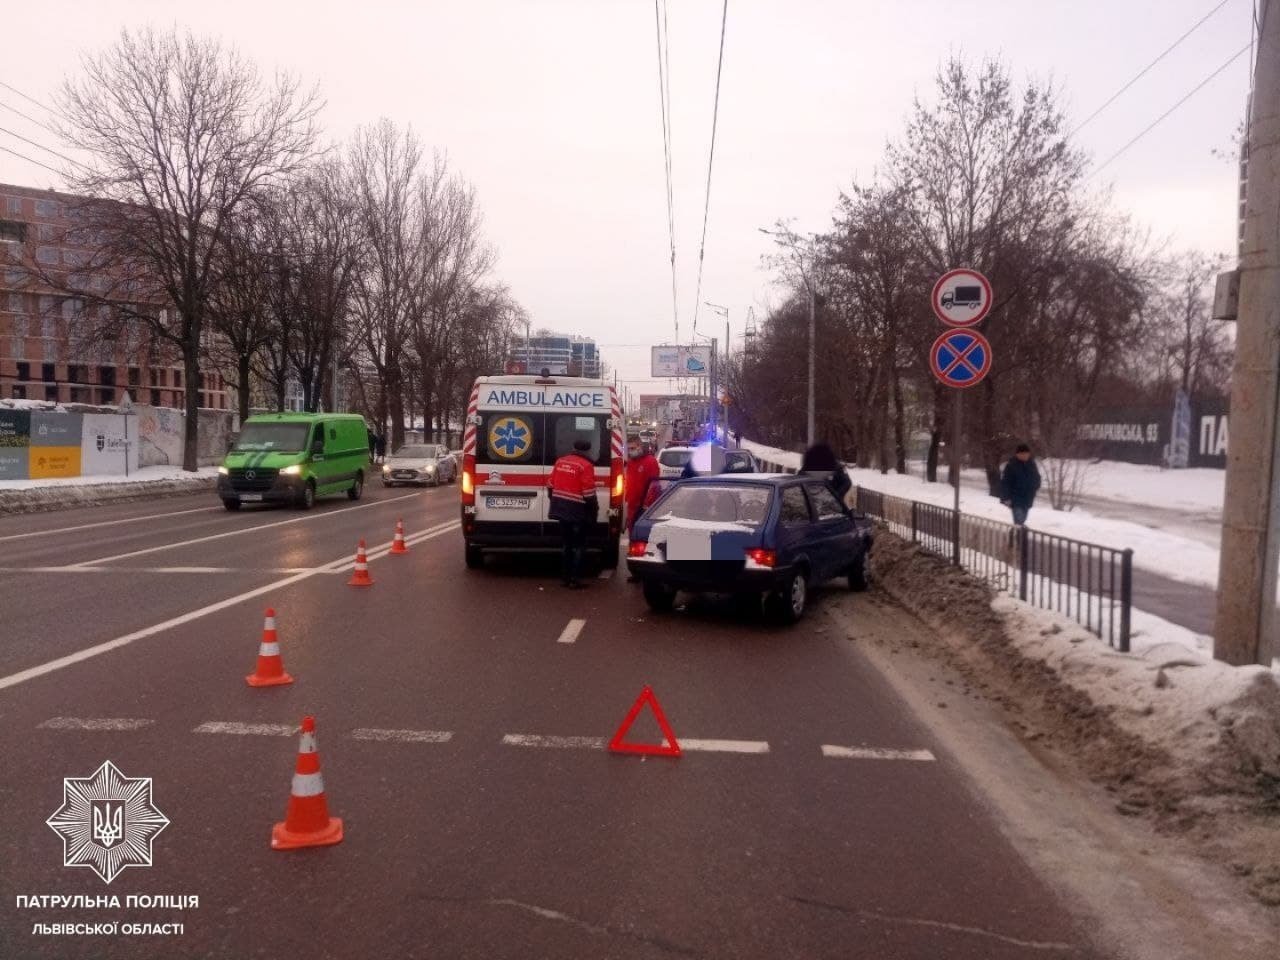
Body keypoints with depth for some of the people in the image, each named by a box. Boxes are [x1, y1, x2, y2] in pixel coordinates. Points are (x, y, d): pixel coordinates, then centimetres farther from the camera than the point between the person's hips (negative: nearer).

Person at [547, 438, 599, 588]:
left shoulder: (561, 461, 6)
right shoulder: (586, 466, -14)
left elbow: (551, 484, 12)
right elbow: (589, 493, -17)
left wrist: (556, 502, 23)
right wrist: (594, 508, -4)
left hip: (561, 508, 7)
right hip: (577, 510, -6)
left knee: (567, 543, 18)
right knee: (578, 545, 2)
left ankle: (565, 576, 23)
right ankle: (573, 579, 0)